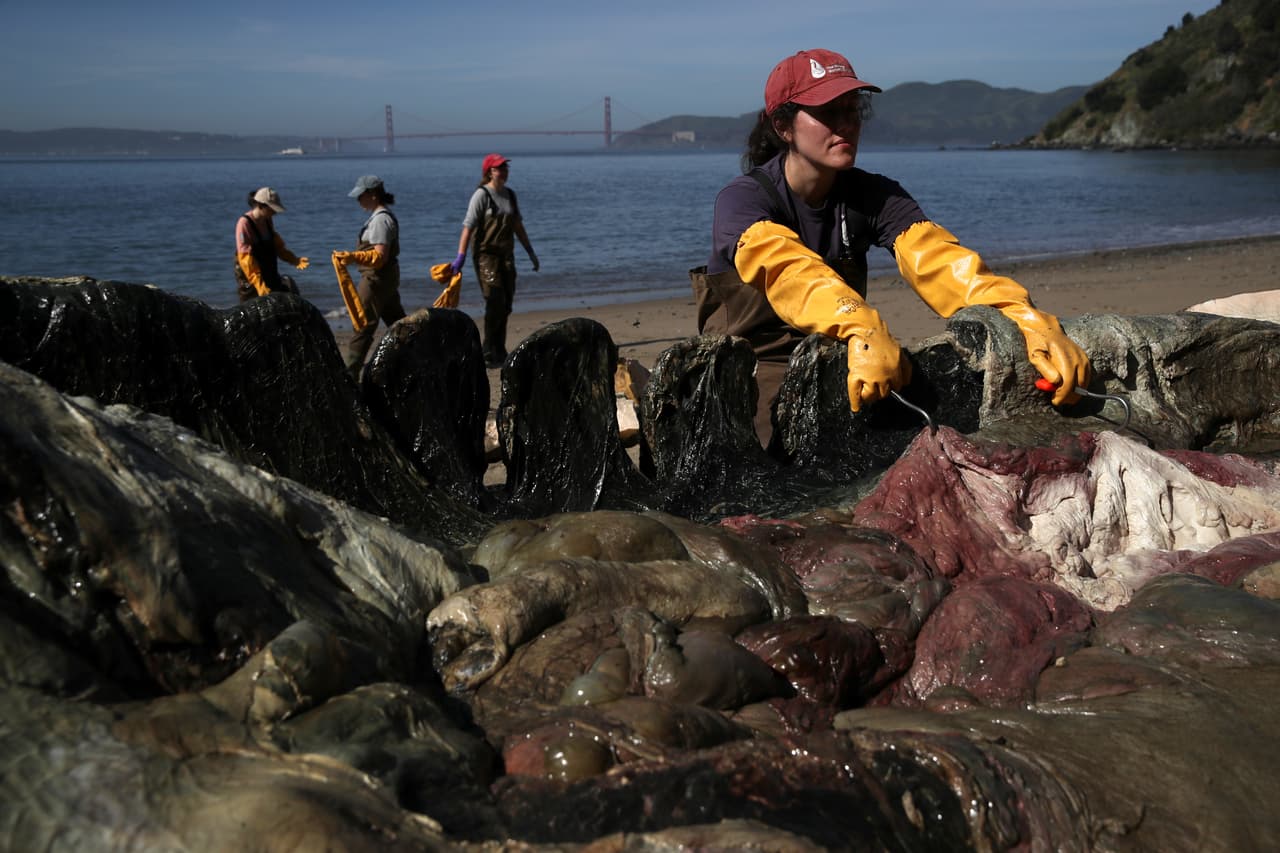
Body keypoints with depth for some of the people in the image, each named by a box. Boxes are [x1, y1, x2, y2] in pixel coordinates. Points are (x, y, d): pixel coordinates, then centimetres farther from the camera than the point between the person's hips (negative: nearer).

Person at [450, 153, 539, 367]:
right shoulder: (481, 195, -9)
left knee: (506, 305, 8)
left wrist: (531, 253, 20)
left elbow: (518, 226, 20)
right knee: (495, 304, -10)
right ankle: (488, 355, -2)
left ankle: (499, 352, 17)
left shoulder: (509, 194, 12)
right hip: (486, 255, -7)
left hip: (506, 255, 7)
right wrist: (461, 256, -21)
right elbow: (468, 227, -14)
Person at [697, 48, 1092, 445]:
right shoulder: (742, 199, -13)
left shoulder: (872, 196, -1)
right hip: (748, 376, -4)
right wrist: (864, 331, -54)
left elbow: (934, 259, -19)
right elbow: (784, 269, -35)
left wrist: (1027, 321, -38)